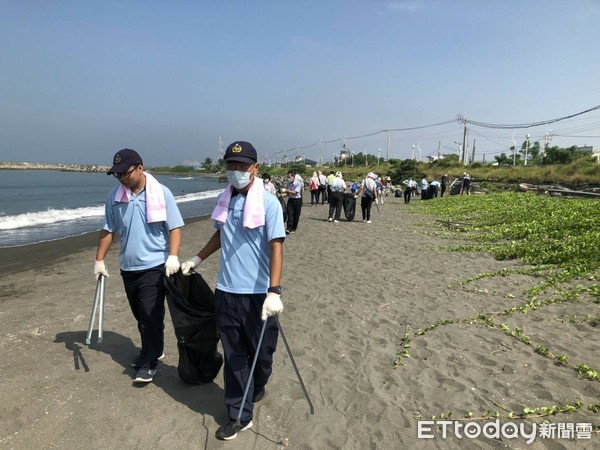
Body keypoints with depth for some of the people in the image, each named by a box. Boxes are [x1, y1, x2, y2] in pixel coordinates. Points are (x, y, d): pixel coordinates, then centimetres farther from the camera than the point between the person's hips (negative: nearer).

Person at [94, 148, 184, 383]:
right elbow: (108, 230, 9)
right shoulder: (114, 196, 3)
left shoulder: (161, 193, -9)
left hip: (155, 266, -5)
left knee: (152, 316, -3)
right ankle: (151, 351, 34)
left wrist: (173, 255, -22)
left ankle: (149, 363, 9)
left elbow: (175, 226, -10)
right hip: (128, 267, 5)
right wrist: (99, 260, 7)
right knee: (140, 316, 16)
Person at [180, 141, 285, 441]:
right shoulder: (224, 200, 6)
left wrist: (274, 292, -24)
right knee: (233, 357, 10)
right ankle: (240, 416, 24)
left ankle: (256, 388, 45)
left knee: (261, 352, 14)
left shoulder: (268, 203, -11)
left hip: (258, 293, -4)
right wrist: (197, 259, 25)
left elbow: (276, 247, -17)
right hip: (226, 291, 4)